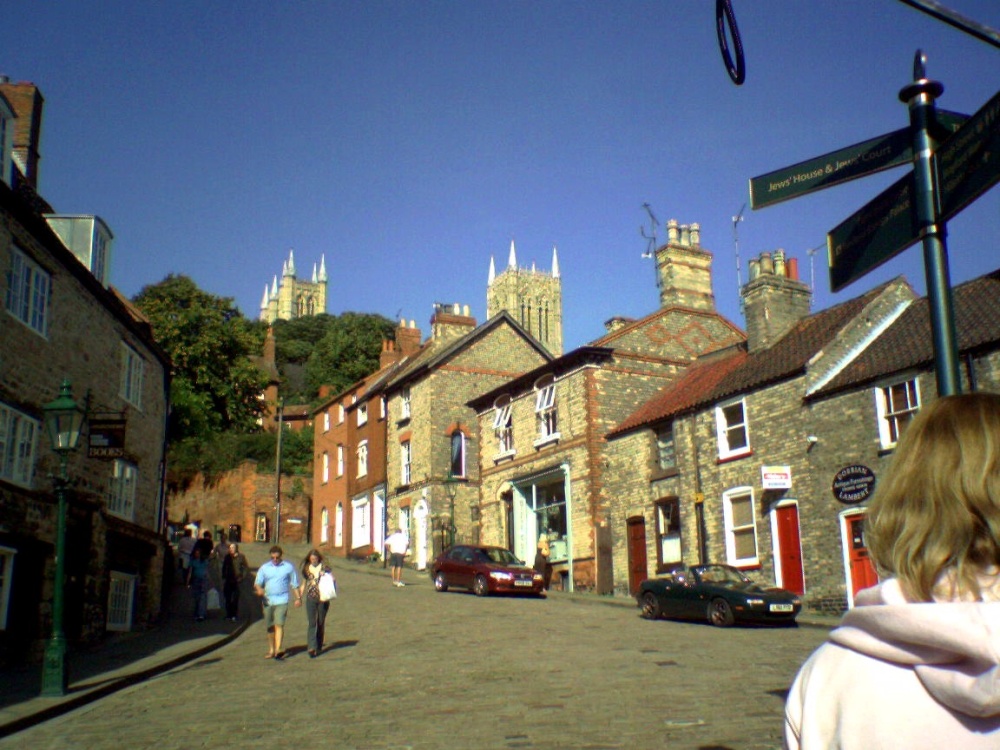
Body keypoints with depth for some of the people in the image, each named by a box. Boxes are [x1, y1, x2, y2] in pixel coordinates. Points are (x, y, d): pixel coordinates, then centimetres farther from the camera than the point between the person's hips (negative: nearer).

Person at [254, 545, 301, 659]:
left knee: (279, 624, -14)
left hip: (282, 600, -3)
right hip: (268, 601, 3)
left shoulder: (289, 567, 4)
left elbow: (294, 584, 11)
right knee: (270, 627, 9)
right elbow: (257, 583, 4)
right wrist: (259, 589, -18)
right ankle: (271, 650, 20)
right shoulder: (264, 568, 8)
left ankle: (278, 650, -20)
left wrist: (298, 598, 6)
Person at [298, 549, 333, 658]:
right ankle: (312, 648, -16)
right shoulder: (307, 569, 7)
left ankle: (319, 645, 22)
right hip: (311, 599, 1)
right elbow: (303, 584, 15)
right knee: (311, 623, -9)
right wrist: (299, 597, 9)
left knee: (321, 623, 9)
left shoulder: (325, 568, 0)